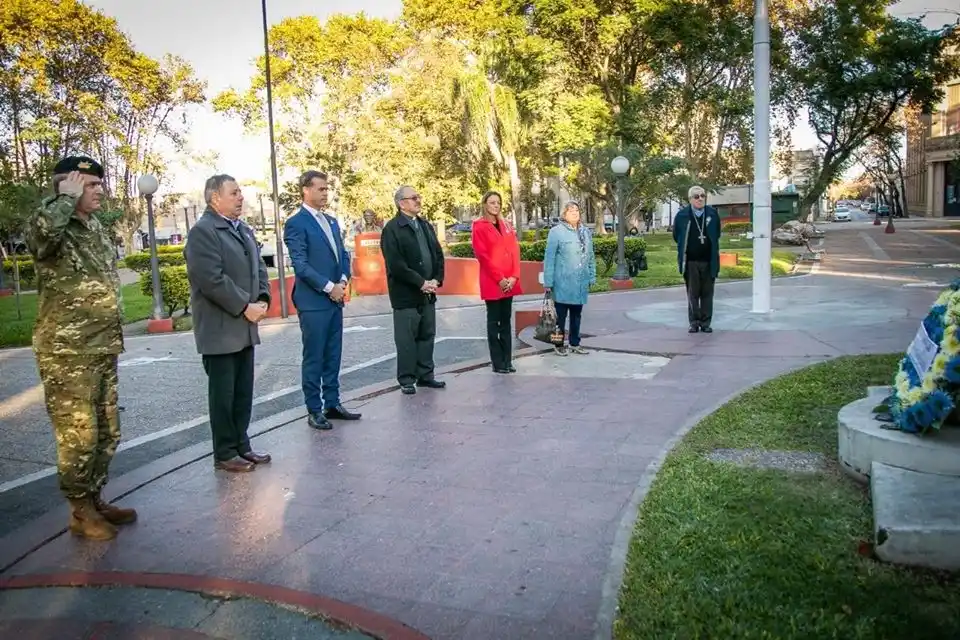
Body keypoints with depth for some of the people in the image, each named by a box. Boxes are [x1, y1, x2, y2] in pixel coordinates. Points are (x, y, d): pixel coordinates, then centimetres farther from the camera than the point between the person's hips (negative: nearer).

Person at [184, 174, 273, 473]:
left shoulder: (244, 230, 15)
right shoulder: (202, 231, -12)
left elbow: (259, 268, 15)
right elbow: (212, 279, -21)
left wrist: (262, 299, -2)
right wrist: (245, 307, -18)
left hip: (244, 326, 8)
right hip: (220, 329, -8)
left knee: (243, 392, 12)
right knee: (223, 394, 2)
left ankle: (242, 446, 23)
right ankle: (225, 454, 12)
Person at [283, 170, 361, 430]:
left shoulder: (332, 221, 15)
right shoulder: (296, 223, -8)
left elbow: (343, 255, 16)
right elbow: (300, 265, -15)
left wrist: (343, 280, -3)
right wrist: (329, 287, -14)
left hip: (335, 299, 7)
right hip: (313, 302, -7)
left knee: (333, 356, 12)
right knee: (313, 358, 1)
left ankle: (332, 404, 21)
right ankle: (314, 410, 9)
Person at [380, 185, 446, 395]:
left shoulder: (426, 226, 15)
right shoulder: (392, 228, -9)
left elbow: (438, 254, 13)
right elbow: (395, 264, -17)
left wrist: (436, 280, -4)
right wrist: (420, 282, -17)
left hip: (428, 292, 7)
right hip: (406, 293, -7)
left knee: (427, 336, 12)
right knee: (407, 339, 0)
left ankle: (425, 375, 22)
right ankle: (407, 380, 10)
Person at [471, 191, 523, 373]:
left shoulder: (506, 225, 15)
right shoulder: (479, 227, -3)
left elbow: (515, 251, 9)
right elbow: (482, 255, -10)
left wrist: (514, 276, -4)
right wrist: (499, 278, -13)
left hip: (509, 281, 5)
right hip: (491, 282, -5)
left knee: (506, 320, 8)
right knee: (494, 321, 0)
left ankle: (507, 361, 13)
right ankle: (497, 362, 5)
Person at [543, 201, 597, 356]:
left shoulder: (586, 232, 10)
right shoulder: (556, 232, -8)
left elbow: (591, 257, 14)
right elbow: (549, 258, -9)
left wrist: (592, 277, 12)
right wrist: (548, 282, -12)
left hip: (581, 282, 5)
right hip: (563, 282, -5)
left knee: (576, 314, 15)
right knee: (561, 314, 5)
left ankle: (575, 343, 26)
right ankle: (559, 344, 16)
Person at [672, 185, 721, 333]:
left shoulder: (713, 214, 2)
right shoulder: (682, 215, -3)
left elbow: (717, 234, 16)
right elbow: (676, 236, 10)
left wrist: (710, 248, 14)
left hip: (709, 260, 1)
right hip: (690, 261, -1)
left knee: (707, 293, 5)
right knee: (692, 293, 4)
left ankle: (706, 323, 11)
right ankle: (694, 322, 11)